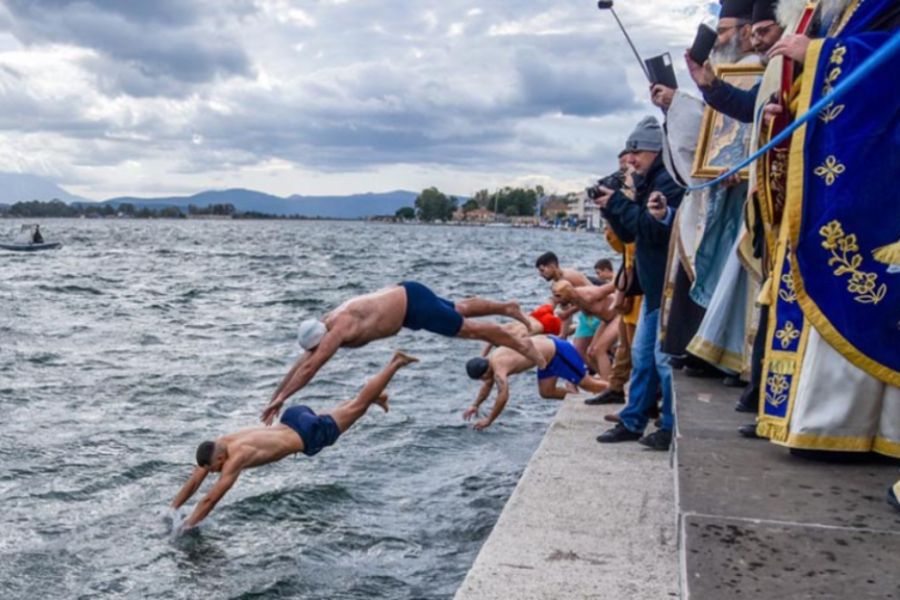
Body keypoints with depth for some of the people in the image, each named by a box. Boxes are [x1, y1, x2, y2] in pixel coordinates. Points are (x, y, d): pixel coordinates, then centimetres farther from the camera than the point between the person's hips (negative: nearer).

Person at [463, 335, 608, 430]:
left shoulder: (498, 367, -25)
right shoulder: (492, 359, 3)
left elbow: (503, 397, -29)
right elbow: (488, 385, 20)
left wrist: (488, 420, -19)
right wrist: (475, 405, 15)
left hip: (557, 351, -9)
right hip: (547, 346, 9)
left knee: (588, 384, 0)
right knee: (546, 392, 14)